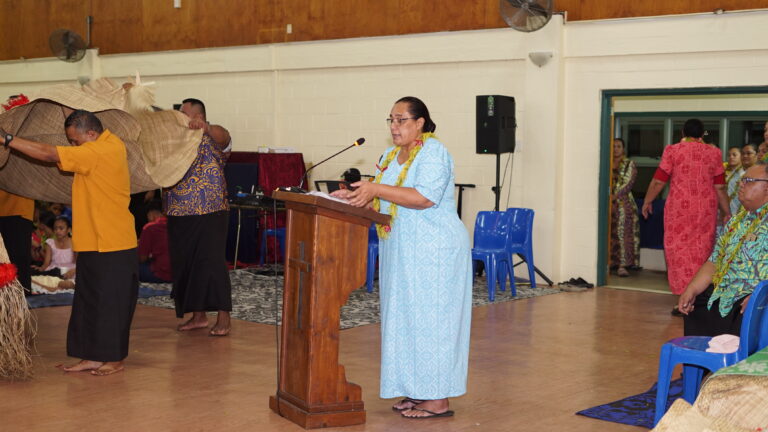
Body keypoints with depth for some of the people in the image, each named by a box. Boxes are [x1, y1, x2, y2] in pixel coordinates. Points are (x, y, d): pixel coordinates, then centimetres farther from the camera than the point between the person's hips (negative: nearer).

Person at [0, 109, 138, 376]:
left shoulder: (97, 151, -19)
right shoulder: (111, 144, 8)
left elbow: (49, 154, -21)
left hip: (112, 246, -10)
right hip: (94, 243, 10)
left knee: (111, 302, 0)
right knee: (89, 300, 11)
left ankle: (114, 359, 9)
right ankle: (95, 357, 17)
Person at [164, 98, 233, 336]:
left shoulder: (210, 139, -6)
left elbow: (224, 136, -30)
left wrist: (205, 127, -50)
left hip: (209, 213, -8)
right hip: (179, 215, 8)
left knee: (212, 262, -9)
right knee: (184, 264, 10)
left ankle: (223, 319, -4)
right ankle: (198, 316, 20)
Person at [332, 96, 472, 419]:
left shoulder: (433, 153, -12)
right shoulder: (391, 155, 14)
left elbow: (425, 197, -25)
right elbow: (384, 199, 14)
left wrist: (377, 189, -27)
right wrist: (356, 196, -4)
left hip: (433, 253, -9)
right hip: (401, 252, 9)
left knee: (430, 319, -5)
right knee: (407, 319, 10)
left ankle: (438, 400, 1)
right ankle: (418, 391, 19)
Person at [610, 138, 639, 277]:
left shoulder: (629, 164, 6)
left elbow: (628, 183, -5)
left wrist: (615, 196, -17)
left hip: (623, 203, -3)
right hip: (607, 203, 3)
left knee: (623, 233, -9)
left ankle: (622, 266, -12)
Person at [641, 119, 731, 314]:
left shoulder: (673, 150, -2)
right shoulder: (714, 153, 6)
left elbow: (658, 181, -3)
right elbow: (720, 187, 6)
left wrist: (647, 201, 10)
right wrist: (727, 212, 15)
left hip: (679, 208, -3)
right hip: (706, 210, 3)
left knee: (680, 251, 2)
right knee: (702, 252, 10)